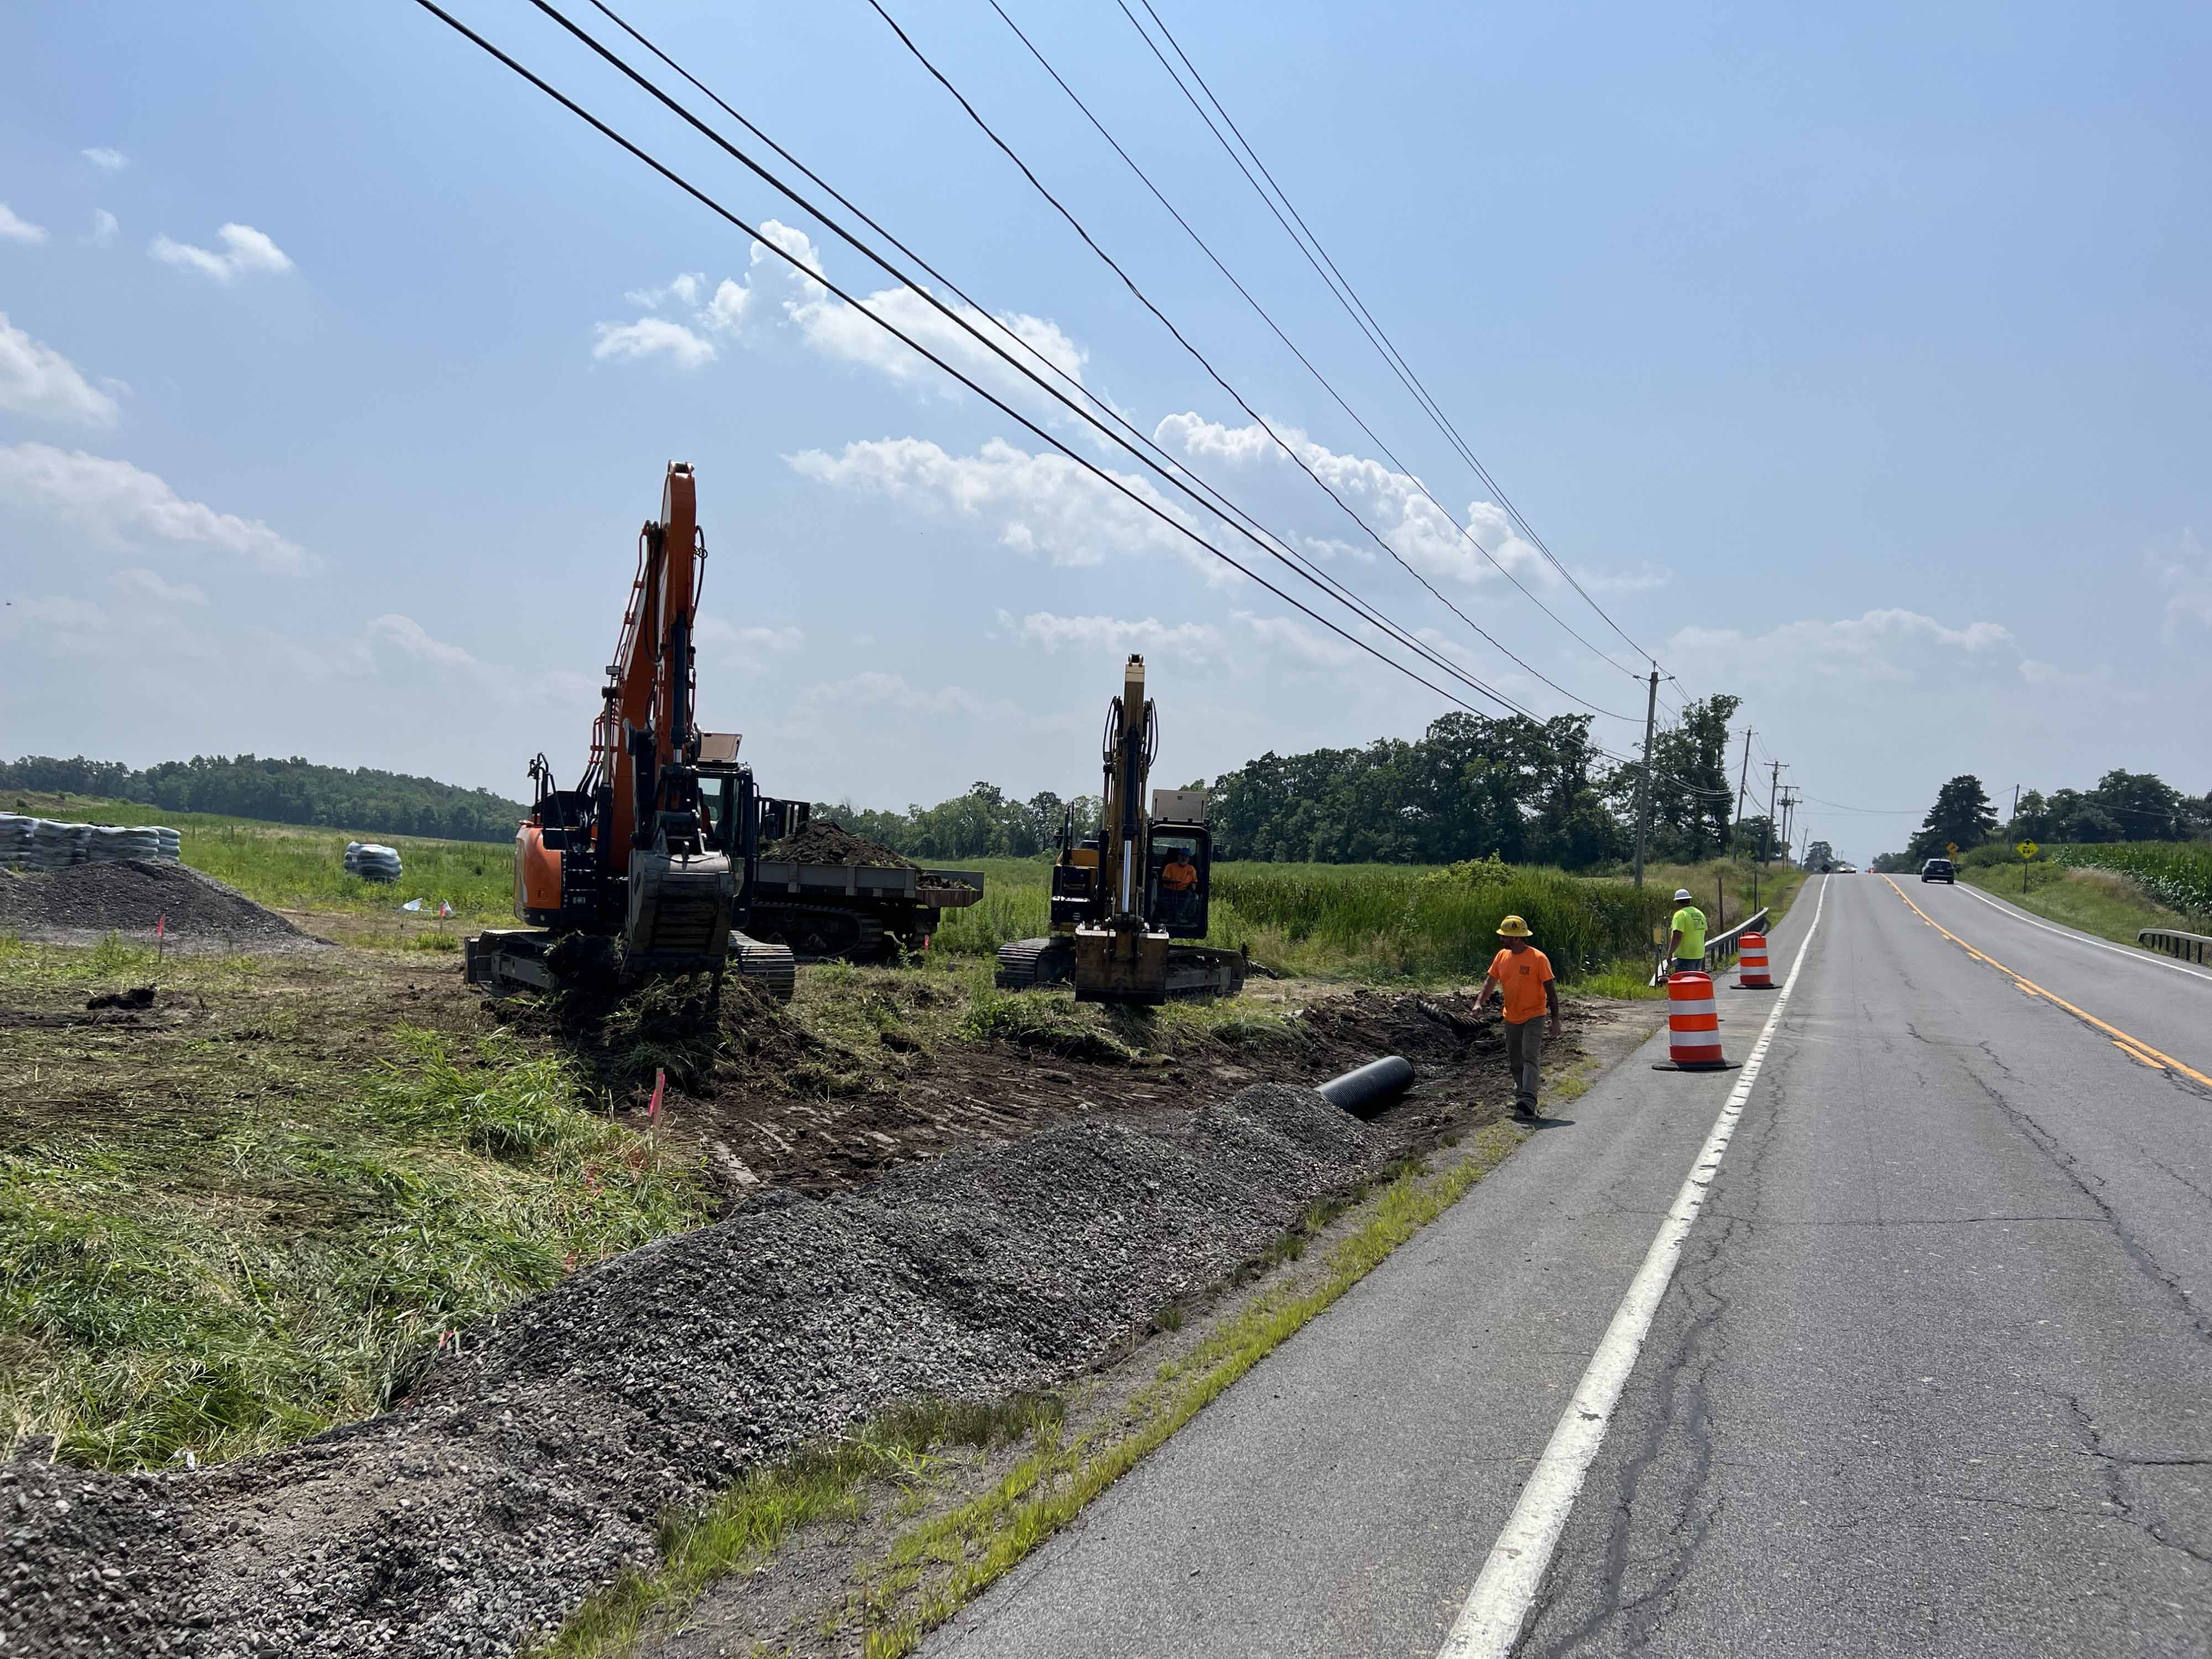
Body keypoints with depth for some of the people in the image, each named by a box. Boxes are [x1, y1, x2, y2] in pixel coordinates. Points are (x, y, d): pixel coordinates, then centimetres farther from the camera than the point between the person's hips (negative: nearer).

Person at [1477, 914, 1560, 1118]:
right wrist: (1479, 1003, -10)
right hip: (1511, 1018, 6)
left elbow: (1551, 990, -10)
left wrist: (1555, 1020, -11)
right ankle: (1521, 1098, 25)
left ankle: (1528, 1103, -25)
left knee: (1530, 1058, -17)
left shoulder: (1538, 959, -13)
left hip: (1534, 1017, -6)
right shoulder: (1502, 956, 4)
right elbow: (1490, 981, 7)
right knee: (1515, 1063, 12)